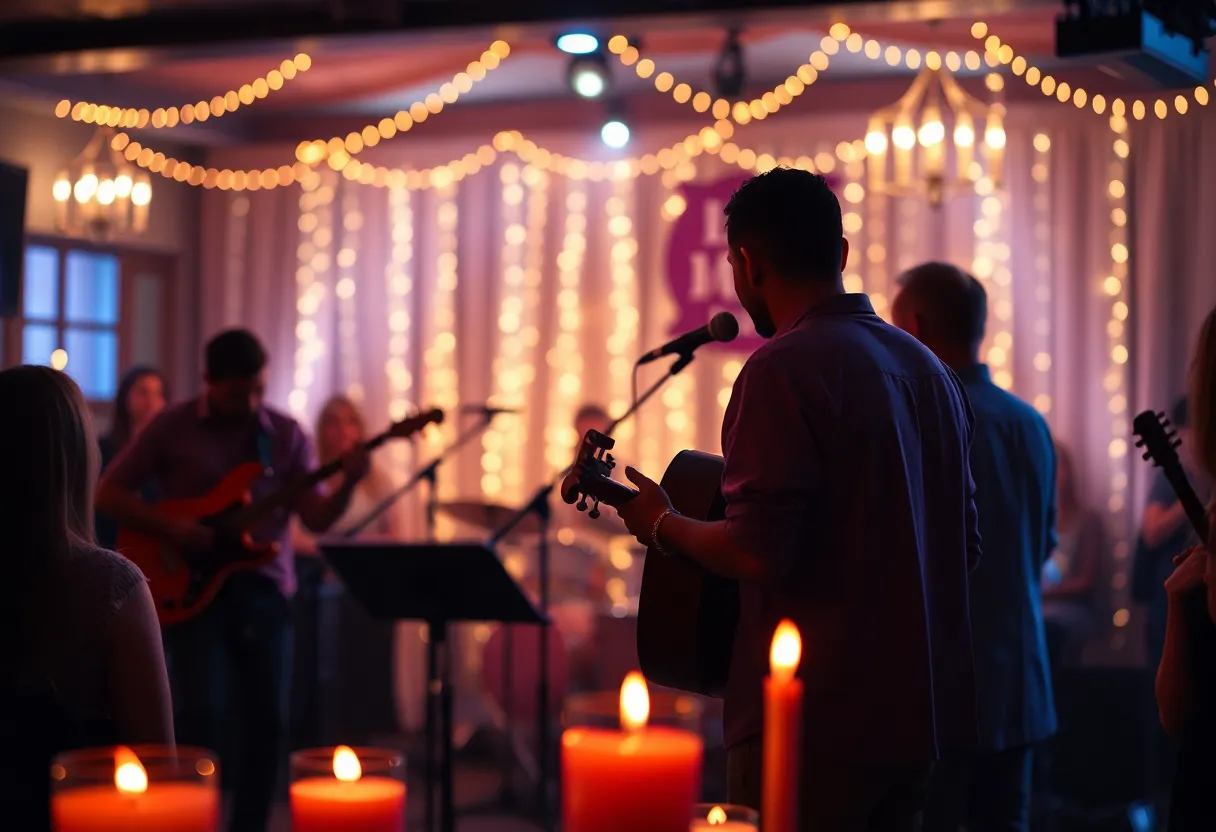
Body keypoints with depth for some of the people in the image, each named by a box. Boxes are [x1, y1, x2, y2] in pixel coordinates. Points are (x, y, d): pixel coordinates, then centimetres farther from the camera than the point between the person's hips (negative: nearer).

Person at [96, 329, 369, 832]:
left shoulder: (286, 434, 6)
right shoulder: (171, 427, -1)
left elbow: (316, 518, 2)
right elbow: (109, 493, 1)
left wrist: (347, 485, -18)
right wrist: (170, 528, -13)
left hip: (264, 587, 3)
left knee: (267, 719, 1)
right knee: (203, 711, -14)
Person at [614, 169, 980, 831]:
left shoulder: (783, 368, -15)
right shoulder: (928, 368, 11)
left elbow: (755, 551, -21)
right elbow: (965, 545, 16)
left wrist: (662, 523, -3)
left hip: (816, 725, -8)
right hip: (917, 718, 8)